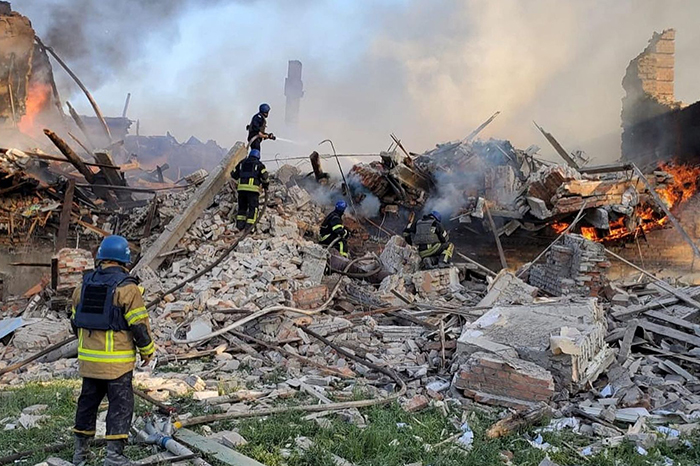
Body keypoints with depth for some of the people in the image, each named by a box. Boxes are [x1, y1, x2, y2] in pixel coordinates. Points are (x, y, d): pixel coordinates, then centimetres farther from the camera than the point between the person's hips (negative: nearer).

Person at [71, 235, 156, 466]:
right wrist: (148, 351, 0)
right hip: (117, 361, -6)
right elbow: (139, 324, -13)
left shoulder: (84, 285, 7)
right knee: (120, 404, 2)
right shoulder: (127, 287, -13)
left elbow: (75, 321, 15)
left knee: (88, 401, 18)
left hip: (88, 358, 6)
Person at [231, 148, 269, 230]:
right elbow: (265, 176, -3)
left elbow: (234, 174, 23)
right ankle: (249, 226, -7)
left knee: (242, 207, 16)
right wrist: (266, 185, 15)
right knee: (253, 208, 1)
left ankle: (240, 224, 8)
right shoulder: (259, 165, 7)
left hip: (241, 187, 4)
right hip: (253, 189, -4)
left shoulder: (242, 163, 19)